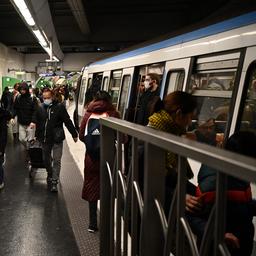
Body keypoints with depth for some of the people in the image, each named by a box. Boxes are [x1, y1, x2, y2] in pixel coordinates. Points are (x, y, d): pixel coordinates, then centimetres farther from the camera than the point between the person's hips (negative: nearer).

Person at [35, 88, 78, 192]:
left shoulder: (59, 107, -10)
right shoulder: (40, 108, 2)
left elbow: (68, 122, -10)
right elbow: (37, 123, 10)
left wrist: (74, 134, -8)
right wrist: (37, 135, 13)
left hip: (57, 139, -4)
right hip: (45, 139, 4)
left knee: (56, 161, -4)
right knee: (46, 159, 18)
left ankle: (54, 182, 2)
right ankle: (50, 175, 42)